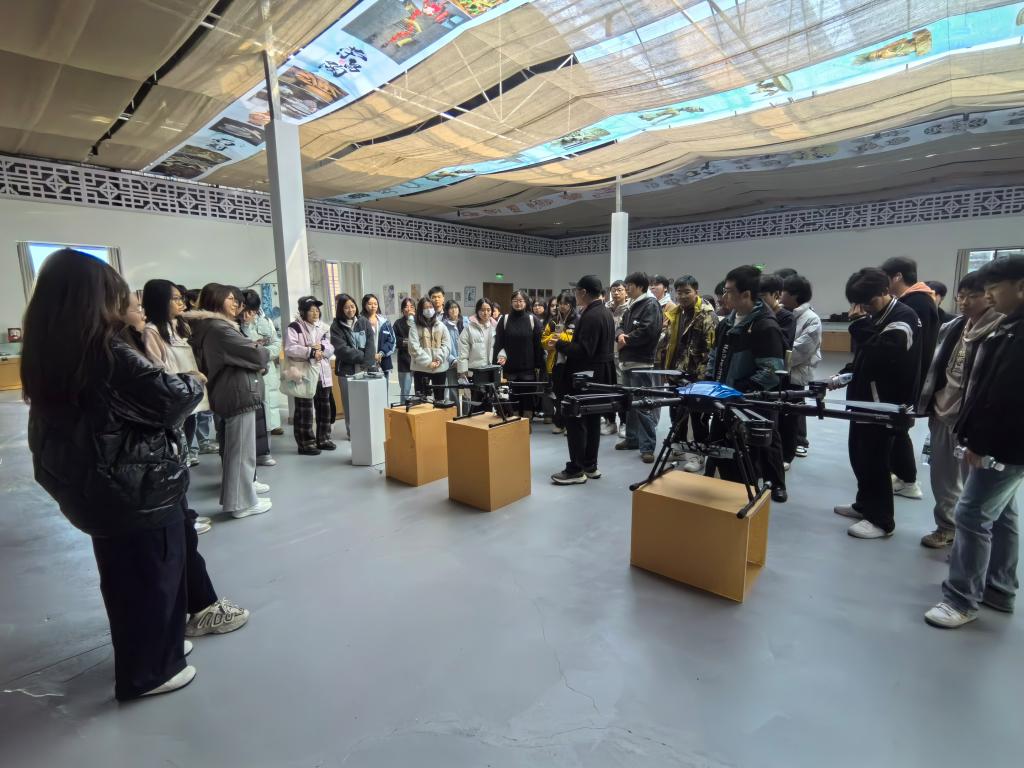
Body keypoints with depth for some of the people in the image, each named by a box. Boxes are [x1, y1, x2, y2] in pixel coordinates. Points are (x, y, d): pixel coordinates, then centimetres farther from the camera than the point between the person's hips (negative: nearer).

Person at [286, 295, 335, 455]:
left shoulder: (323, 327, 14)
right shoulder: (294, 327, -5)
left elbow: (331, 348, 7)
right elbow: (290, 349, -17)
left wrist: (321, 347, -13)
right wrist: (311, 352, -21)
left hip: (323, 375, 6)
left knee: (324, 408, 12)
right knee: (304, 411, -1)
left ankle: (323, 439, 25)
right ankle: (306, 443, 8)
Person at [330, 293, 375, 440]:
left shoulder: (364, 322, 7)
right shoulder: (336, 326, 0)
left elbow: (371, 345, -1)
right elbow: (342, 349, -10)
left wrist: (367, 365, -12)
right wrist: (362, 356, -10)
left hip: (365, 368, 2)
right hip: (347, 369, -2)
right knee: (350, 402, 3)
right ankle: (352, 432, 14)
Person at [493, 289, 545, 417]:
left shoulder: (532, 320, 3)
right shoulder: (504, 319, 5)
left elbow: (538, 344, 2)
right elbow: (498, 342, 3)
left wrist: (539, 365, -1)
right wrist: (499, 357, -9)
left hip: (528, 368, 0)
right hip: (510, 367, 1)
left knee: (528, 397, 3)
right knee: (512, 398, 3)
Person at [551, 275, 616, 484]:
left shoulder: (591, 316, -20)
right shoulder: (605, 312, 14)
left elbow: (583, 350, -26)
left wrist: (559, 344, -14)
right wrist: (569, 341, 14)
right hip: (600, 373, 11)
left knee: (576, 421, -4)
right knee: (592, 419, 14)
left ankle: (576, 470, 1)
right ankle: (590, 466, 22)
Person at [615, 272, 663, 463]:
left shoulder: (651, 304, -9)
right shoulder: (632, 305, 20)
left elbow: (647, 331, -21)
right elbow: (622, 326, 21)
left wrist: (626, 340, -9)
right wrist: (620, 335, -3)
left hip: (642, 363, -10)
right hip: (627, 361, 10)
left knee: (644, 405, -9)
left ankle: (647, 447, -5)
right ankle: (632, 438, 28)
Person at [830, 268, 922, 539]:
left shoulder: (903, 318, -14)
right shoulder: (876, 317, 12)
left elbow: (879, 356, -28)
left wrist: (860, 324, -21)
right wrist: (844, 374, 6)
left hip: (884, 404, -9)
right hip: (864, 399, 9)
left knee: (874, 460, -2)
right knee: (858, 454, 16)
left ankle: (881, 520, 11)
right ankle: (865, 504, 31)